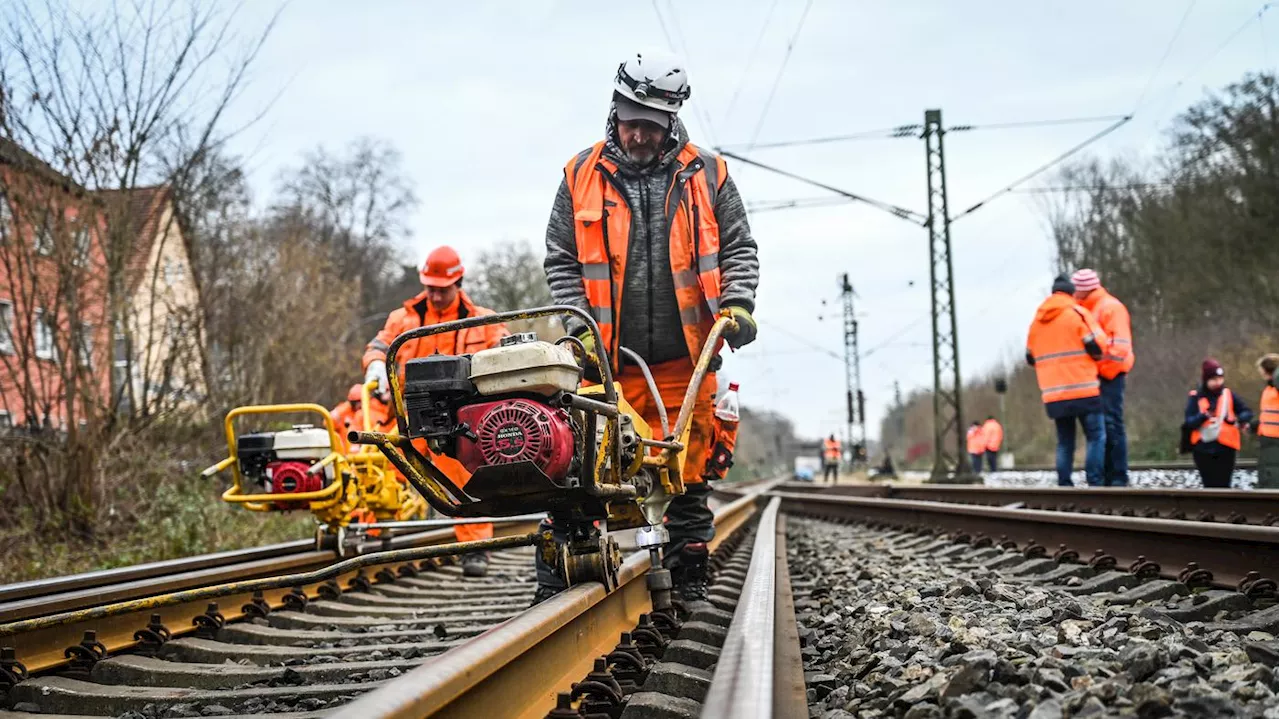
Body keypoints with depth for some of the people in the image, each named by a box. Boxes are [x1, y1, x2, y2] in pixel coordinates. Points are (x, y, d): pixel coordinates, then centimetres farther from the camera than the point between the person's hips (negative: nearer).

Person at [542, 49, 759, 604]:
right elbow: (560, 261, 8)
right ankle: (555, 580, 1)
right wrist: (581, 326, -4)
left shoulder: (706, 176, 7)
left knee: (687, 473, 5)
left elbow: (739, 249, 12)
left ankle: (689, 578, 16)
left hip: (684, 360, 1)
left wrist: (737, 302, -6)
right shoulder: (582, 177, 7)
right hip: (608, 360, 0)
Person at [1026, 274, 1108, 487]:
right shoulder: (1078, 313, -4)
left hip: (1053, 395, 5)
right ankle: (1094, 482, -12)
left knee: (1065, 441, 12)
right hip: (1083, 391, -5)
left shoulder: (1036, 321, 15)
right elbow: (1098, 346, -9)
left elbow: (1031, 357, 20)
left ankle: (1064, 484, 5)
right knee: (1096, 437, -1)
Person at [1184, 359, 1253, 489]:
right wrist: (1204, 416, -31)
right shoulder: (1195, 397, -3)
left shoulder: (1228, 395, 3)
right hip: (1203, 450, -1)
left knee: (1223, 485, -3)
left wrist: (1240, 420, -16)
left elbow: (1247, 412, 6)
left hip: (1225, 449, 1)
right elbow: (1190, 422, -12)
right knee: (1209, 485, 4)